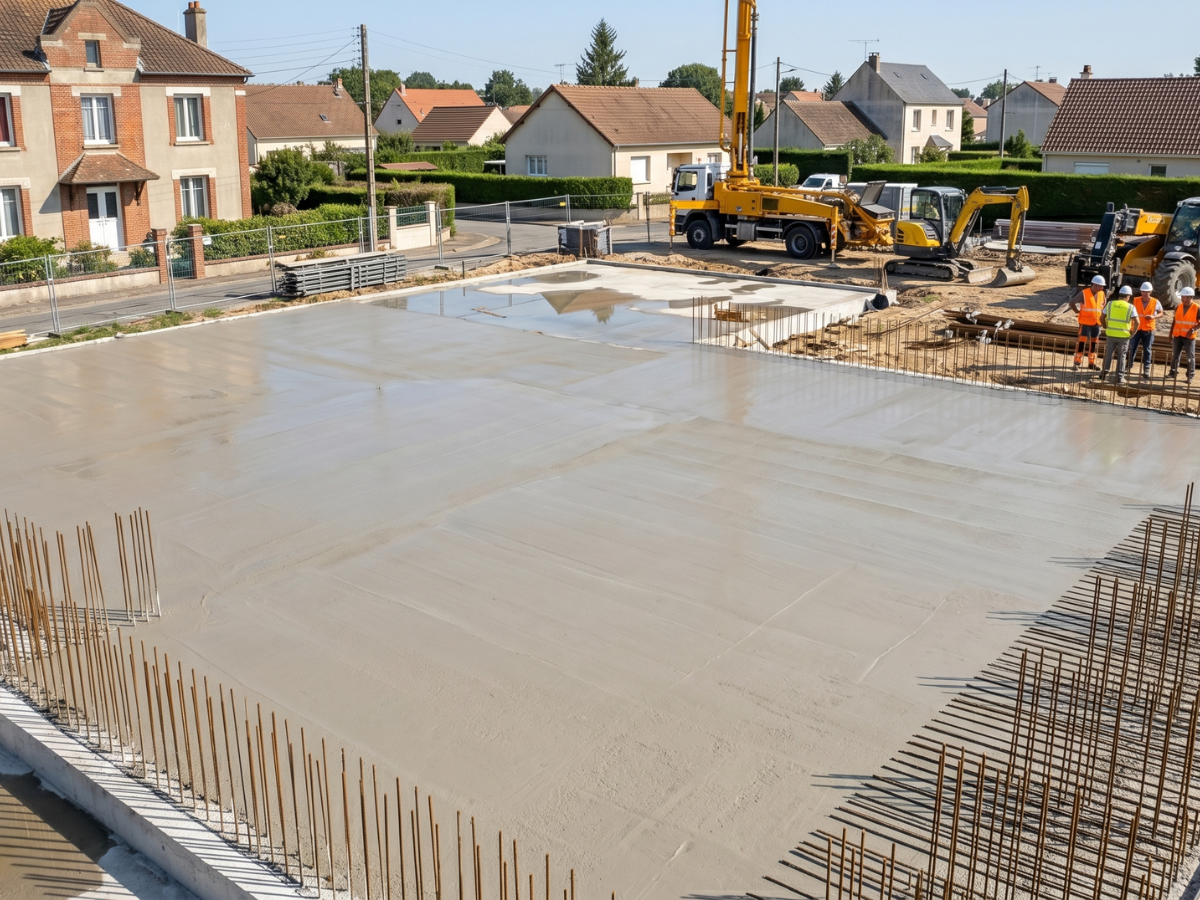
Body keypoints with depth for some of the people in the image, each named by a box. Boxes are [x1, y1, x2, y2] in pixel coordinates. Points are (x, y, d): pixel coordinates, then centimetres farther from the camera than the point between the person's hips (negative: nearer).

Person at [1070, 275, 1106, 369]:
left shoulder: (1102, 294, 6)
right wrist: (1078, 311, -7)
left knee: (1093, 343, 10)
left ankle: (1091, 363, 18)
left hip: (1096, 323, 6)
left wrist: (1101, 315, 11)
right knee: (1082, 342, -6)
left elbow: (1103, 305, 23)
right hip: (1085, 322, -6)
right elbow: (1072, 302, -12)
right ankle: (1077, 362, 1)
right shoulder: (1084, 293, -12)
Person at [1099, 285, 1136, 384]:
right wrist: (1133, 332, 1)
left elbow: (1102, 318, 4)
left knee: (1108, 354, 16)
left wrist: (1106, 327, 16)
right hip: (1124, 335, -2)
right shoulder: (1130, 307, -6)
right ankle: (1120, 377, 11)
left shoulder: (1110, 304, 0)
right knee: (1121, 356, 7)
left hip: (1111, 334, 2)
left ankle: (1104, 373, 20)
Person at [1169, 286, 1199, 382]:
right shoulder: (1178, 307, 5)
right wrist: (1170, 334, 12)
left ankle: (1190, 376, 6)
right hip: (1177, 335, 4)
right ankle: (1173, 372, 24)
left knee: (1190, 357, 0)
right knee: (1175, 355, 10)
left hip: (1189, 337, -4)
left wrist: (1194, 329, -17)